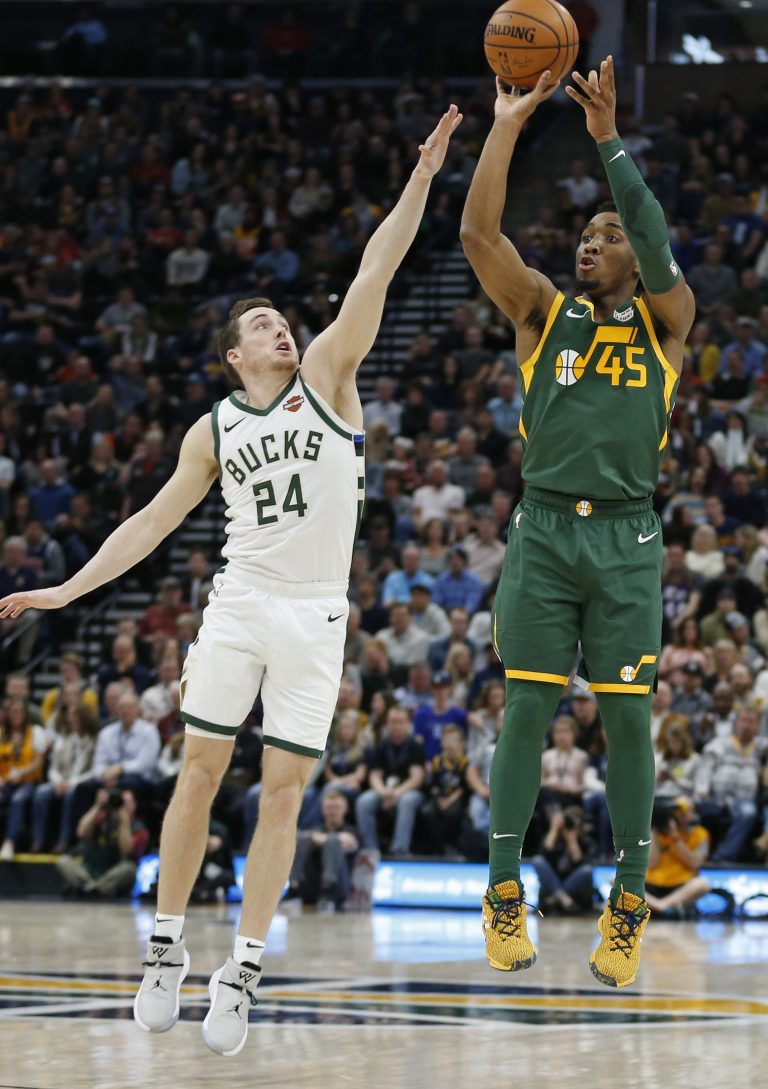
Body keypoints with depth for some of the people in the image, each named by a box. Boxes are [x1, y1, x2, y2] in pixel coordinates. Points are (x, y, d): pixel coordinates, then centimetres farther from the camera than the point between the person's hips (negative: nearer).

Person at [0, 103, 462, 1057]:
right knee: (199, 772, -2)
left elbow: (375, 273, -5)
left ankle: (242, 972, 2)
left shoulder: (325, 378, 5)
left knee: (282, 793, -2)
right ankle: (165, 949, 8)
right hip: (239, 604, 1)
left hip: (315, 615, -1)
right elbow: (153, 522, 14)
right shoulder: (213, 432, 10)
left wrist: (422, 175, -14)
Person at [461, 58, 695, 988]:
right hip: (543, 531, 1)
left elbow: (660, 254, -13)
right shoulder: (545, 313, 10)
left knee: (627, 717, 0)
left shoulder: (664, 321, 8)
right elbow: (477, 232, -3)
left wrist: (608, 138, -16)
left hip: (626, 538, -1)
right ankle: (504, 893, 6)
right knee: (526, 709, -1)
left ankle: (628, 907, 7)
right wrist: (509, 123, -7)